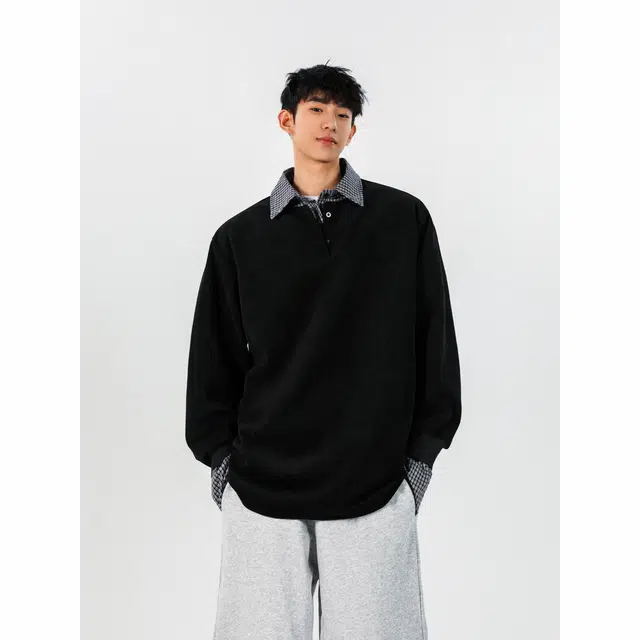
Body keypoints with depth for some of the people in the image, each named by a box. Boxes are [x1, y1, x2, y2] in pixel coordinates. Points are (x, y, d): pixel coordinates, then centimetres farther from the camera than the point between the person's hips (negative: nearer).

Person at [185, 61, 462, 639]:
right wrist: (219, 455, 5)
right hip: (261, 485, 1)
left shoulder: (404, 219, 3)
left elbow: (435, 339, 4)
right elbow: (214, 355, 10)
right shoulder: (239, 237, 6)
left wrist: (422, 453, 2)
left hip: (376, 484, -1)